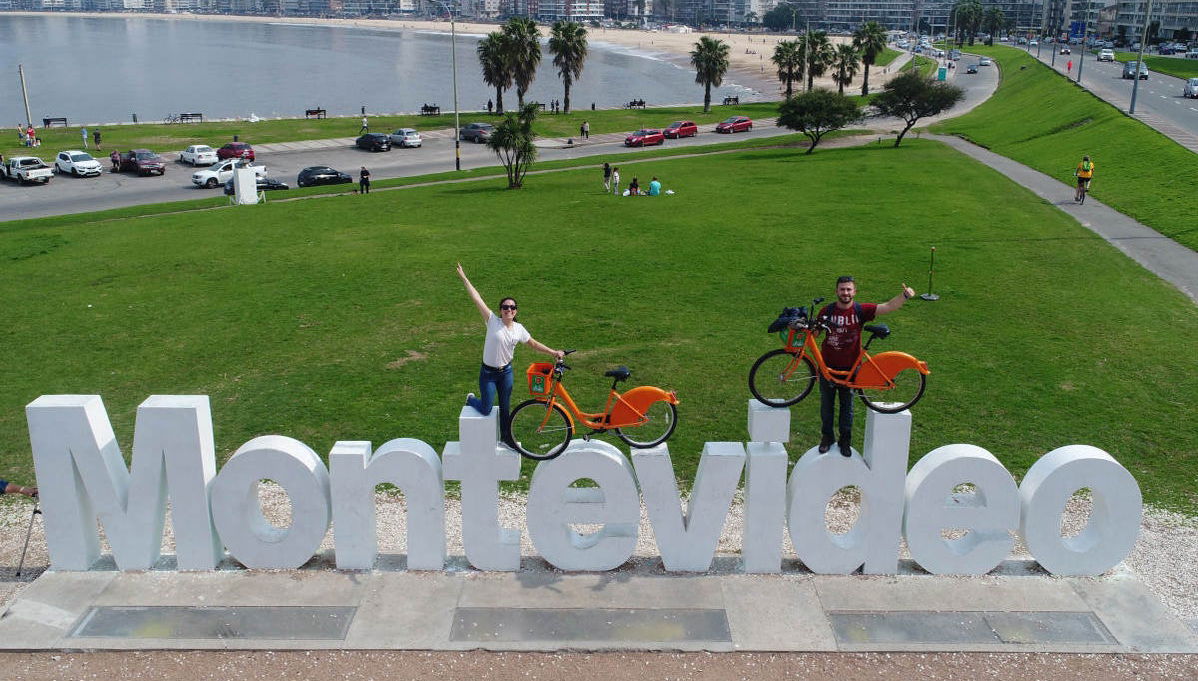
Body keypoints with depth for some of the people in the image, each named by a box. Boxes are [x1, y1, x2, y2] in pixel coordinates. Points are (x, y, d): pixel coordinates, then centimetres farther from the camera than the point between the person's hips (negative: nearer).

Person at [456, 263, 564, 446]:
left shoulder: (519, 329, -3)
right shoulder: (493, 322, -14)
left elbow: (534, 344, 11)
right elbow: (477, 299, -17)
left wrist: (553, 352, 4)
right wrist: (464, 279, -20)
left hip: (506, 372, 3)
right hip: (488, 373, -3)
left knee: (505, 408, 15)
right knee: (486, 409, 3)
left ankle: (506, 438, 34)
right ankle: (471, 399, 37)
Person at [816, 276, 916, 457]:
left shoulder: (860, 310, -10)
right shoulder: (827, 311, -8)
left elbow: (888, 307, -20)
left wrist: (904, 296, -37)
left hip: (849, 367, 0)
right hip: (828, 367, 0)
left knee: (847, 405, 14)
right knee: (826, 404, 14)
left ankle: (845, 440, 30)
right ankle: (827, 437, 33)